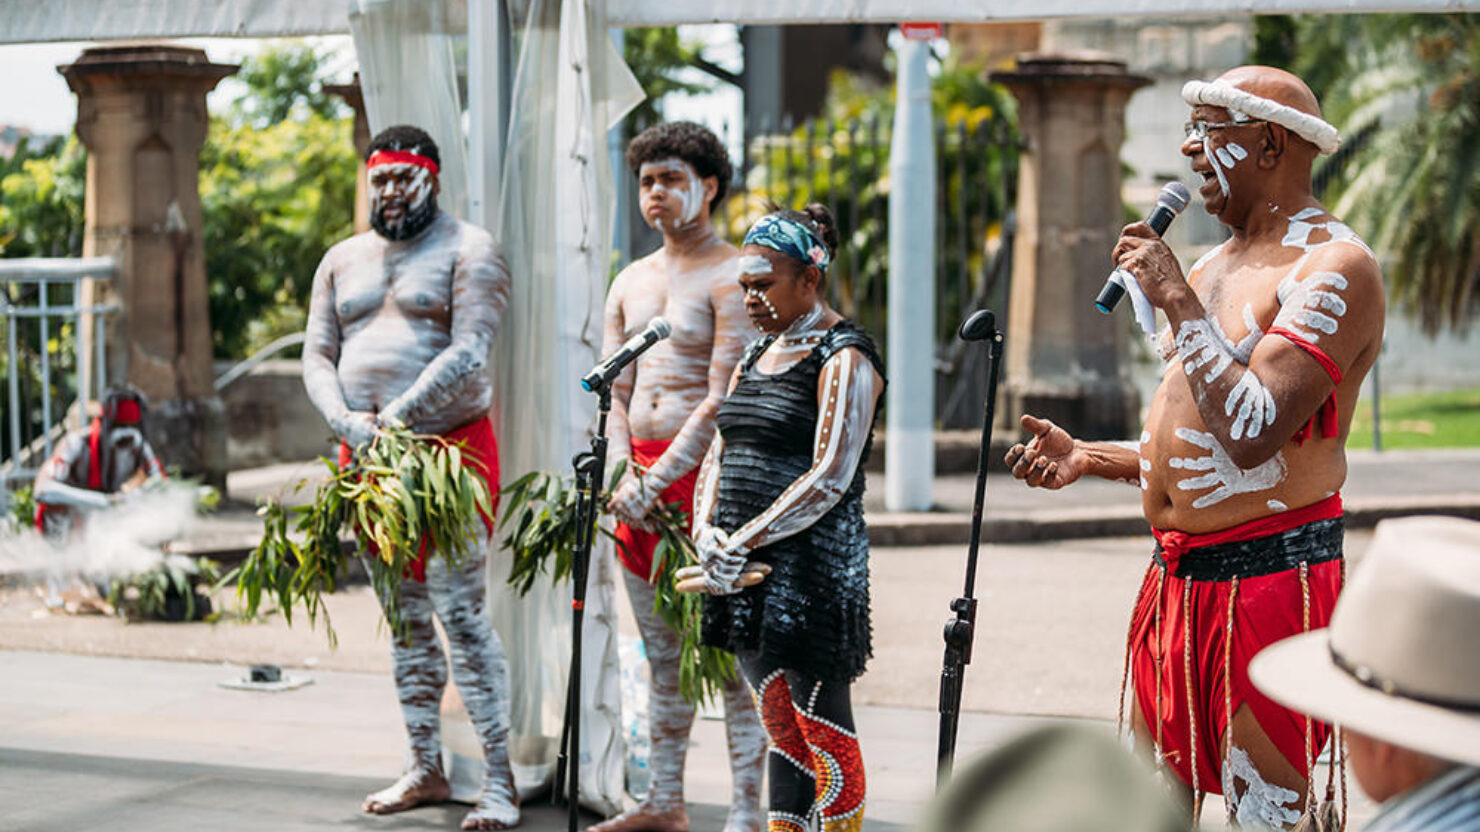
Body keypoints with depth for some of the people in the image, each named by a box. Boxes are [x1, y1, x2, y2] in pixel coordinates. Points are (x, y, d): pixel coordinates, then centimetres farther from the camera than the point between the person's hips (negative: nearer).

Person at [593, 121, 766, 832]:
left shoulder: (731, 277, -7)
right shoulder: (630, 283, 16)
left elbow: (723, 400, -14)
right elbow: (615, 392, 14)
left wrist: (658, 479, -16)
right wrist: (622, 475, -2)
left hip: (705, 470, -7)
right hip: (641, 478, 7)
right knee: (662, 653, 12)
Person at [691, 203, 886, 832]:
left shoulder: (844, 360, -9)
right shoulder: (757, 354, 17)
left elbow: (830, 479, -17)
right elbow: (719, 453, 16)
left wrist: (744, 540, -18)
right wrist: (707, 531, -3)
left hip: (811, 563, -8)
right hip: (744, 568, 8)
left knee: (822, 729, -4)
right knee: (781, 727, 11)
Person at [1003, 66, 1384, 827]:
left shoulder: (1333, 267, -13)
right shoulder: (1212, 266, 17)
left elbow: (1253, 435, -26)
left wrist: (1177, 301, -20)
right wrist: (1086, 459, 12)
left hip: (1269, 578, -9)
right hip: (1175, 580, 9)